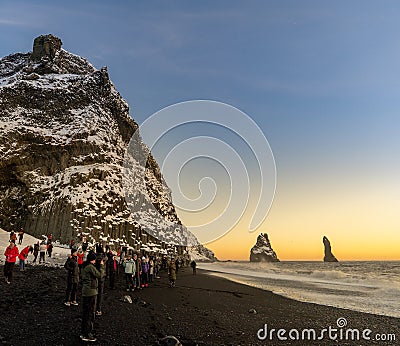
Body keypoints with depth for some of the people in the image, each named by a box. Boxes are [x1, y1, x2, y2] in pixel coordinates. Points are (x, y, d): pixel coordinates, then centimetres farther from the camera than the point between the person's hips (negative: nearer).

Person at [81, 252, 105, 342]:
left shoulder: (85, 267, 11)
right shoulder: (91, 267, -18)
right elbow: (99, 274, -17)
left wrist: (100, 265, 7)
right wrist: (102, 266, -8)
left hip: (85, 292, 10)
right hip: (91, 292, -10)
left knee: (85, 312, 17)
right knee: (90, 313, 0)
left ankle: (83, 333, 28)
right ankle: (87, 335, 7)